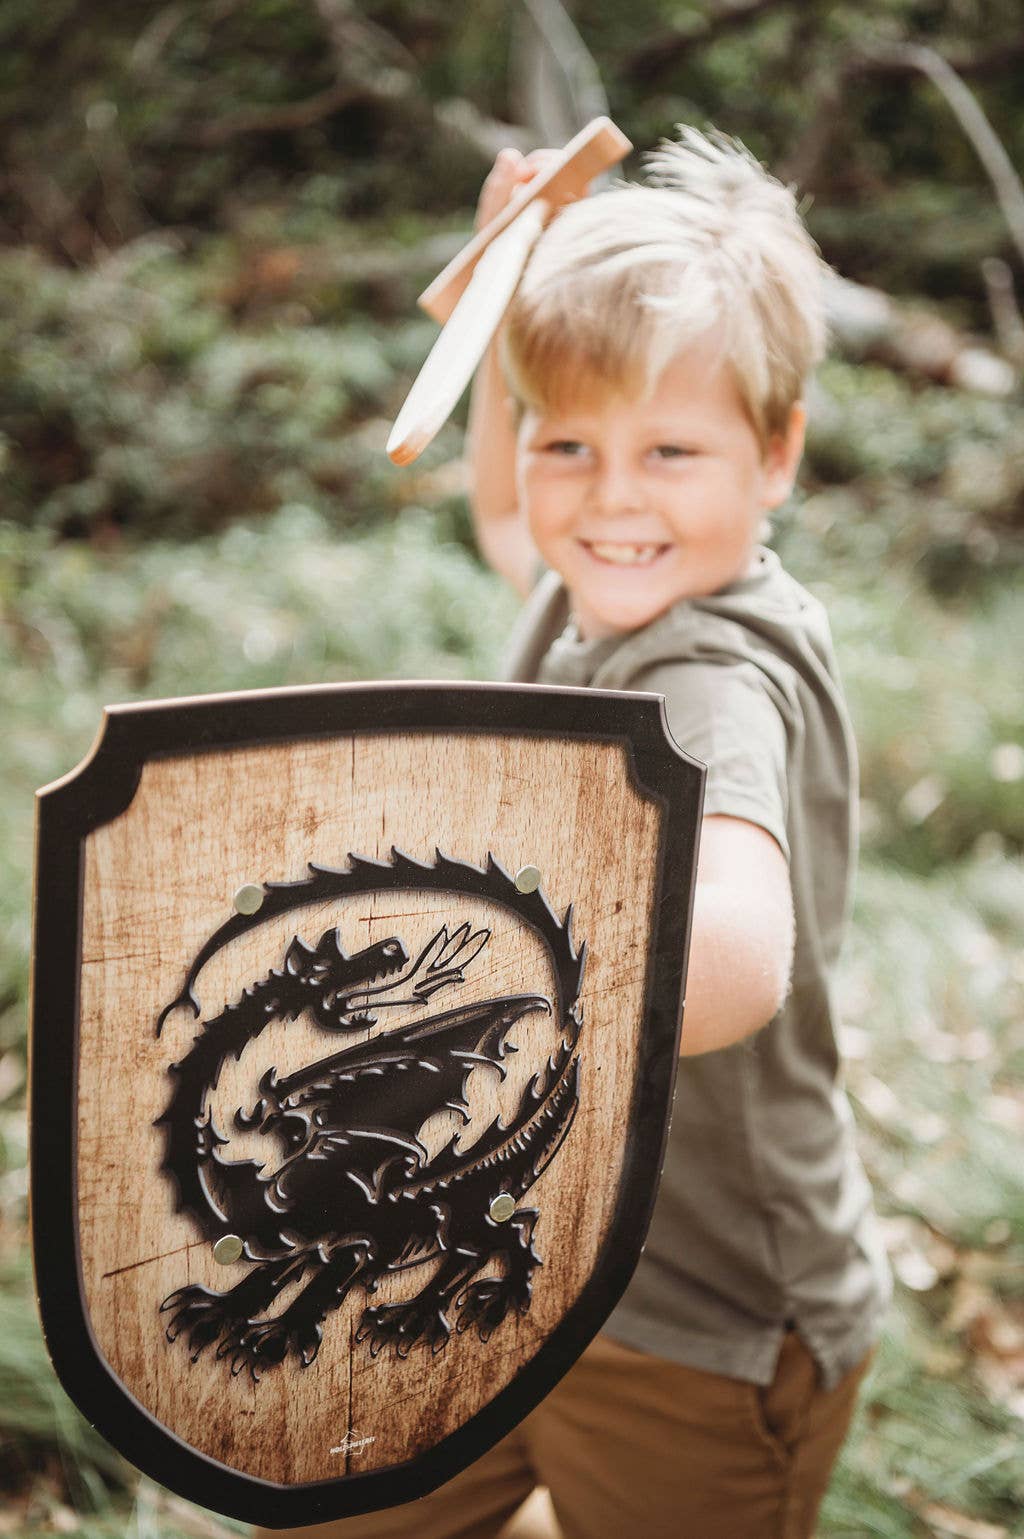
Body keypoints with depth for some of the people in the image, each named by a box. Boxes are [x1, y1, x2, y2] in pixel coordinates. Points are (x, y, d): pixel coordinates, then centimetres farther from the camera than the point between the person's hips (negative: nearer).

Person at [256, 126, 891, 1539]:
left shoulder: (715, 683, -30)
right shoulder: (596, 604, -2)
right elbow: (509, 520, 24)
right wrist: (520, 287, 13)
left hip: (710, 1346, -8)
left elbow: (730, 964, -52)